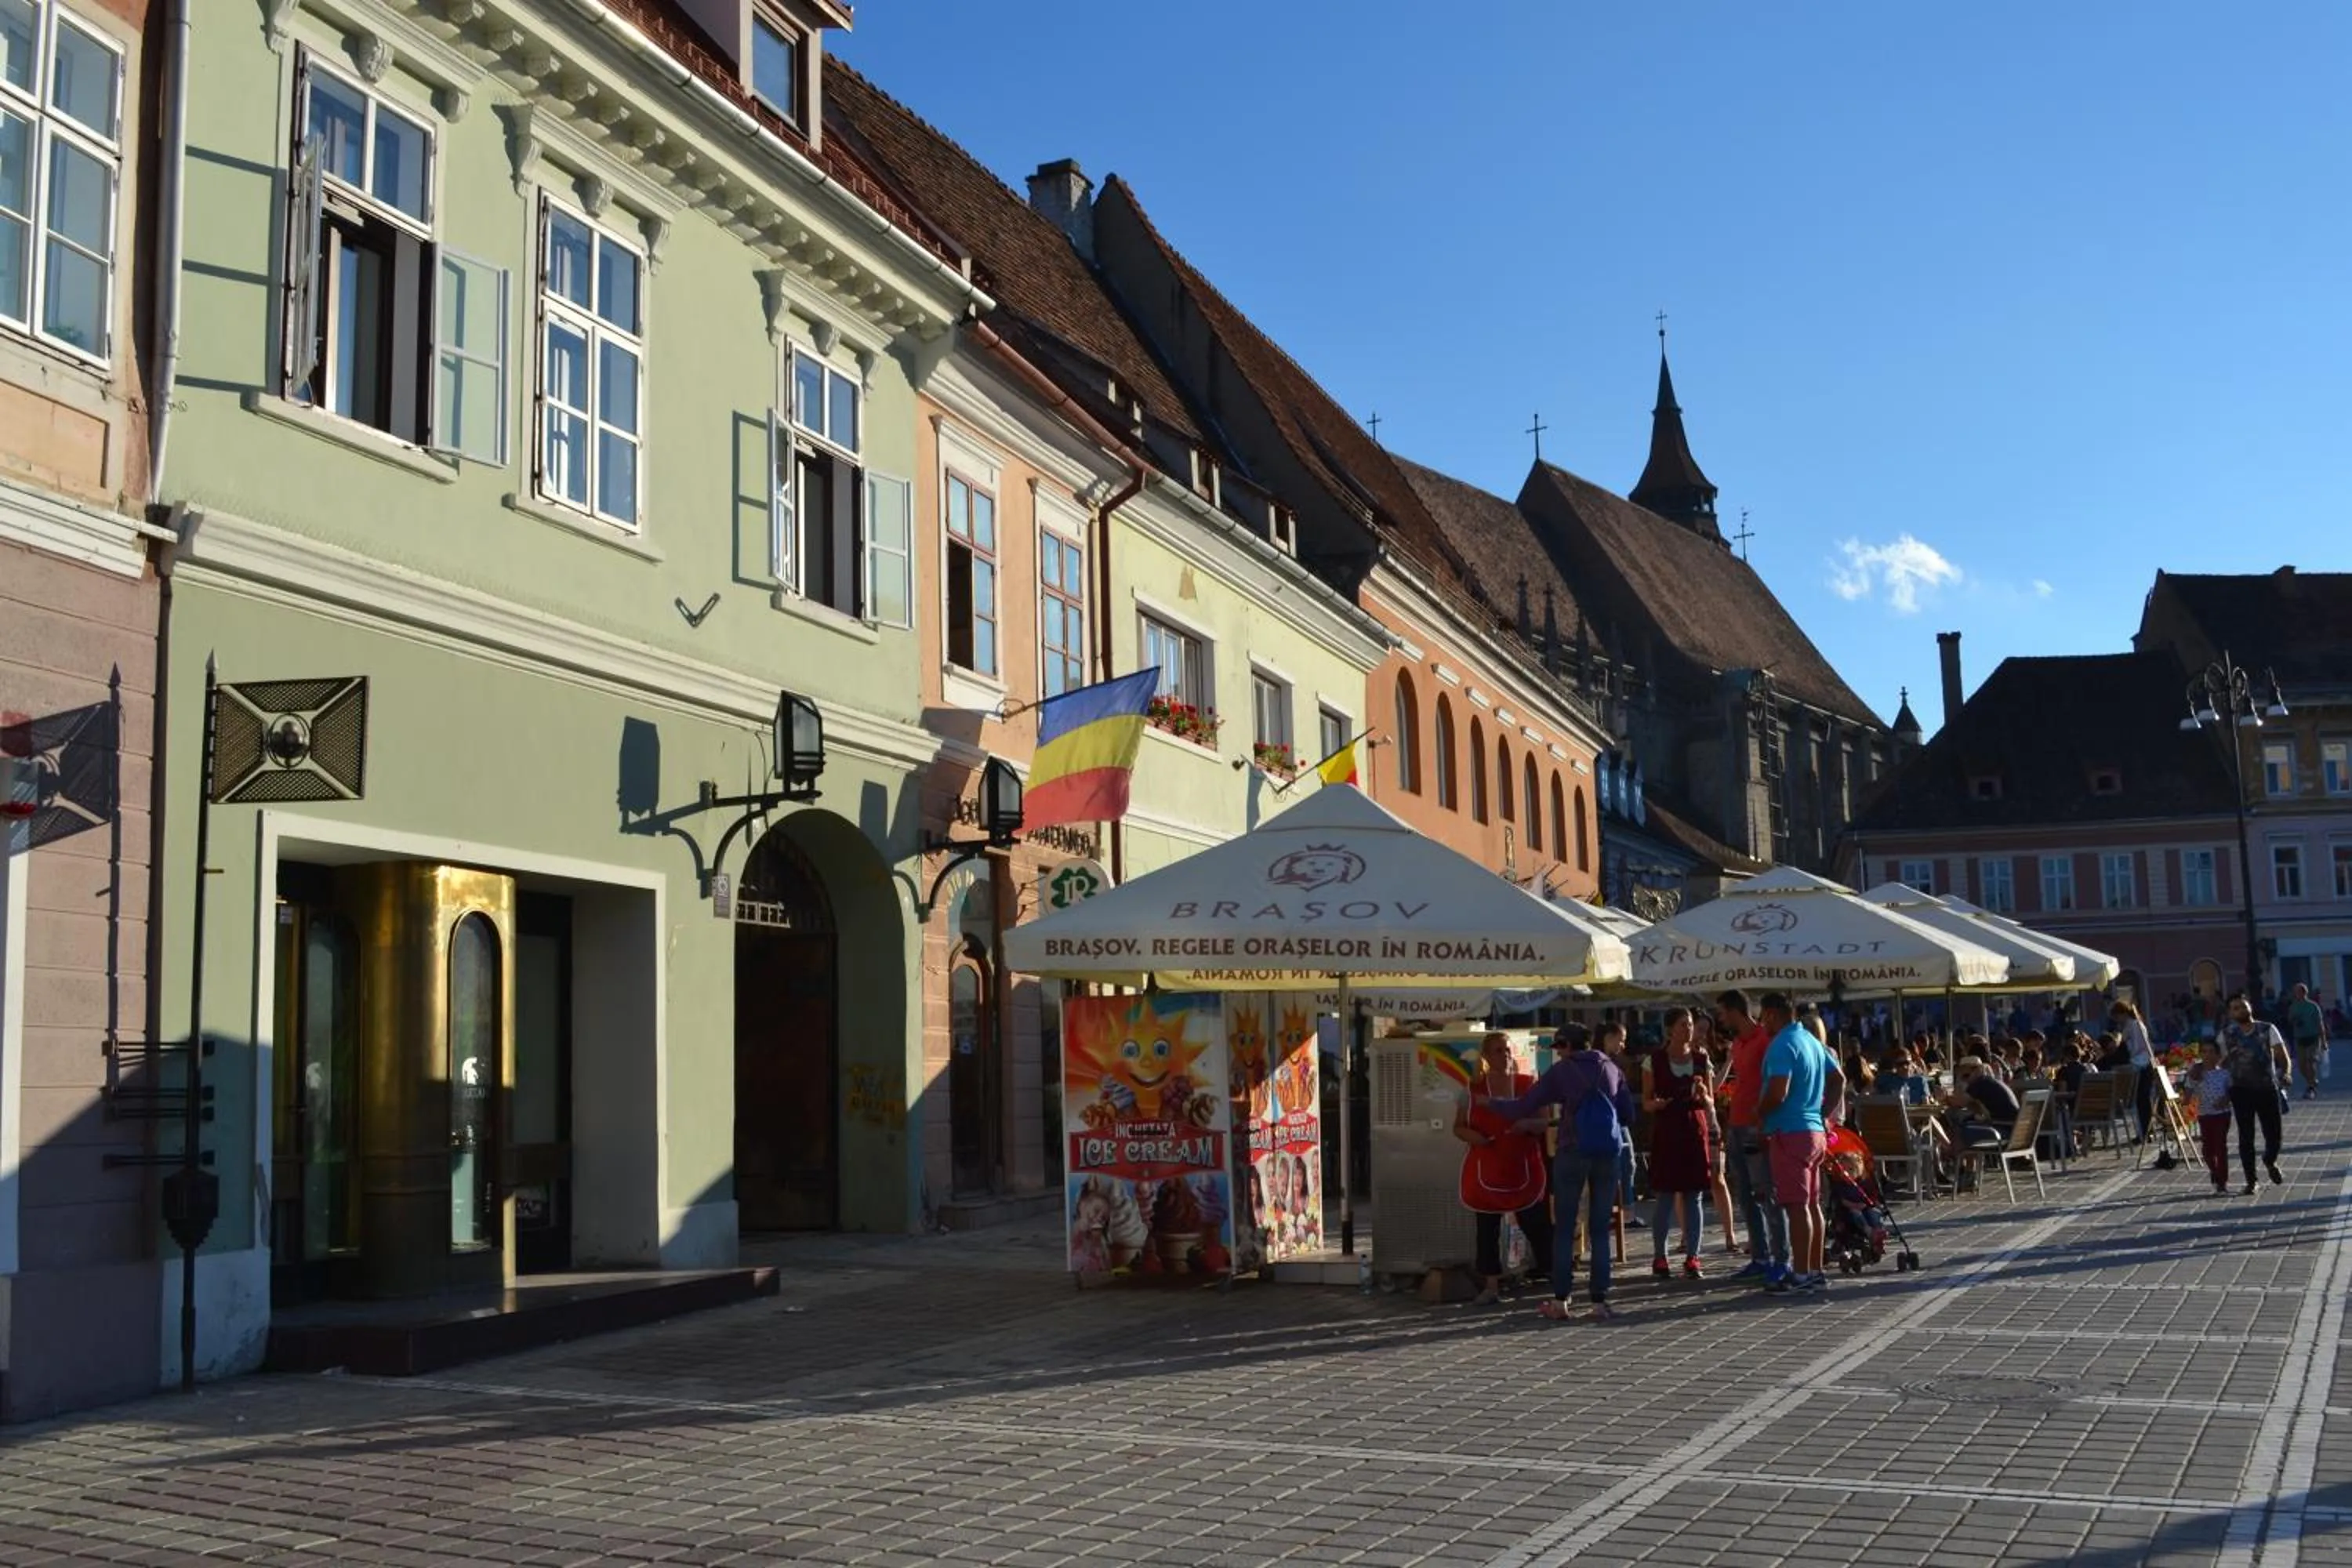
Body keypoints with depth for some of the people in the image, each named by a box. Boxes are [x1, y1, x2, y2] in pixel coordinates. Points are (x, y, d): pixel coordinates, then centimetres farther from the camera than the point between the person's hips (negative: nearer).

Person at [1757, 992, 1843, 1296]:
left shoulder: (1782, 1046, -15)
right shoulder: (1812, 1041, 15)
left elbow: (1777, 1094, -23)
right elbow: (1839, 1081, 22)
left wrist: (1759, 1114, -5)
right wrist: (1823, 1113, 20)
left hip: (1790, 1133, -9)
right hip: (1815, 1131, 9)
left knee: (1796, 1205, -7)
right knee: (1812, 1203, 13)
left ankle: (1801, 1275, -6)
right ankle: (1816, 1271, 17)